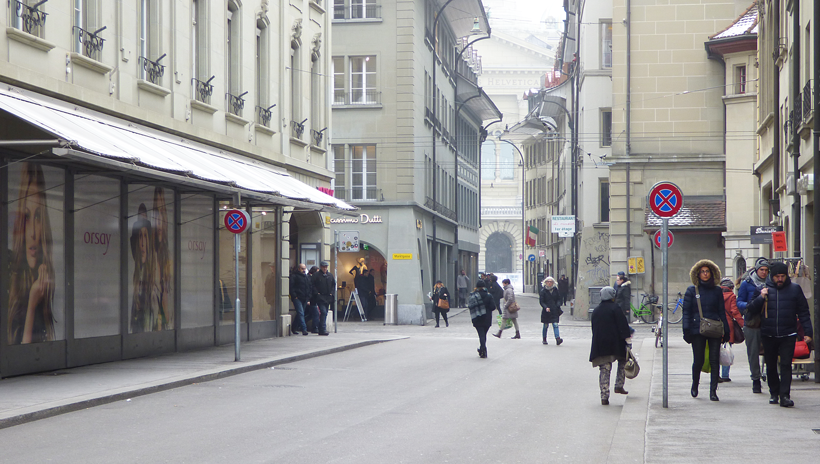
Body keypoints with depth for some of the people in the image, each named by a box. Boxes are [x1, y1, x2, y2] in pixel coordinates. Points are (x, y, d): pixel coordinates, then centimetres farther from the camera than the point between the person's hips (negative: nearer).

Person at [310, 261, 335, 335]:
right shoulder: (316, 275, -4)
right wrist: (317, 293, -11)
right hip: (320, 297, -6)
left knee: (325, 313, 9)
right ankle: (323, 330, -19)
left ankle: (321, 330, 17)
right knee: (323, 312, -17)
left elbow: (334, 284, 22)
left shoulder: (330, 275, 12)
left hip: (328, 297, 6)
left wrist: (331, 292, 10)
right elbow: (312, 285, -5)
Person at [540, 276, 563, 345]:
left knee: (555, 325, -9)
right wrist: (546, 307, -20)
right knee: (545, 325, 8)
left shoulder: (555, 290, 8)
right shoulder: (543, 291, -2)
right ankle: (544, 339, 22)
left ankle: (558, 339, -20)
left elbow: (558, 299, 16)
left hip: (554, 310, 2)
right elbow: (541, 301, -5)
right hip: (546, 311, -2)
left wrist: (558, 305, -3)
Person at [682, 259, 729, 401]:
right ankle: (695, 385, 24)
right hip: (697, 330, -2)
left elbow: (722, 311, 15)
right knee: (698, 360, 0)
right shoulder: (692, 290, 5)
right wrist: (686, 329, -5)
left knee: (714, 360, -5)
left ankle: (713, 391, -1)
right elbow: (686, 311, 3)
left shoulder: (717, 291, 11)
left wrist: (726, 330, 11)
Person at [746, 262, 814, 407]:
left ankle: (785, 395, -12)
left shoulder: (795, 289, 3)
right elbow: (750, 311, 4)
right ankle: (774, 393, 24)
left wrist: (807, 332, -1)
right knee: (771, 366, 10)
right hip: (768, 335, 2)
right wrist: (760, 298, -12)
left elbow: (803, 312, 6)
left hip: (788, 335, -2)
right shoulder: (764, 289, 4)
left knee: (786, 365, -10)